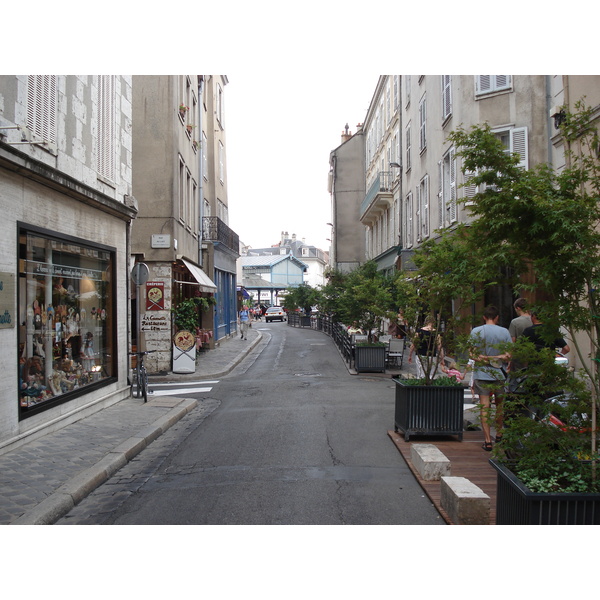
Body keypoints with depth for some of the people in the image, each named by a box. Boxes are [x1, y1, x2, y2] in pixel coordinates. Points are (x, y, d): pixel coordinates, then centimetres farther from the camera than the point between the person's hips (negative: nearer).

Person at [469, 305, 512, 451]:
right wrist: (497, 358, -3)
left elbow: (472, 354, -5)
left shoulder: (476, 331, -1)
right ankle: (499, 434, 31)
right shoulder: (504, 332, -2)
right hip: (500, 374, 1)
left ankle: (487, 440, -2)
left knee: (485, 407, 0)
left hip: (481, 375, -1)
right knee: (500, 404, 18)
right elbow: (509, 355, -6)